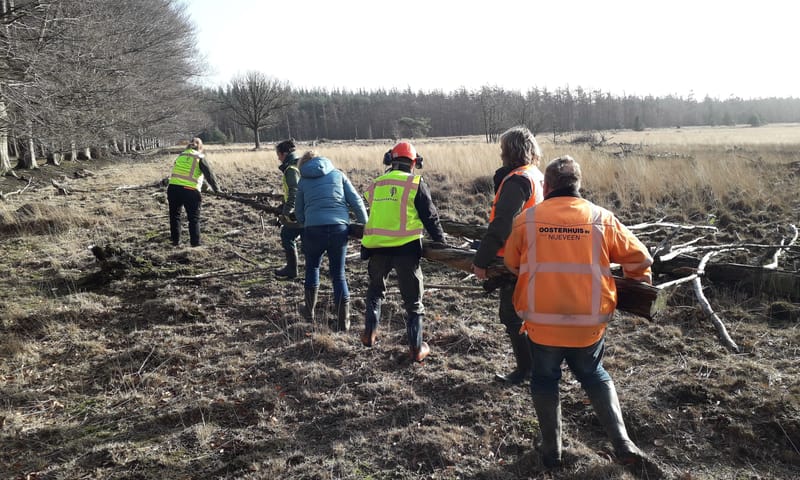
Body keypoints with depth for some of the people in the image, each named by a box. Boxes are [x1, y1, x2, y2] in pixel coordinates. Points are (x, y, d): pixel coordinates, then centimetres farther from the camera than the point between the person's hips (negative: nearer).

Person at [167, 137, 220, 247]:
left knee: (174, 215, 20)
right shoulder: (200, 158, 4)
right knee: (194, 218, 9)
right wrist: (216, 190, 6)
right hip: (190, 190, -4)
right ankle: (195, 243, 8)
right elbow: (210, 175, -2)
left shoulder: (180, 156, 18)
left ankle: (175, 240, 25)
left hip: (173, 188, 4)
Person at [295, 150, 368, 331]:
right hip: (339, 228, 0)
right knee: (338, 275, 9)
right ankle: (343, 321, 6)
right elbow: (356, 201, 7)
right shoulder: (338, 174, 14)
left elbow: (299, 212, 18)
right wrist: (365, 225, 13)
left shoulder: (303, 181, 15)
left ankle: (310, 311, 31)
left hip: (313, 230, 0)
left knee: (312, 267, 25)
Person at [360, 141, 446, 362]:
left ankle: (369, 334, 26)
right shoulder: (416, 184, -3)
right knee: (412, 300, 8)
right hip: (405, 248, -3)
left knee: (375, 290, 26)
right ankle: (416, 348, 12)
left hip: (376, 247, 3)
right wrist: (440, 240, 10)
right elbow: (430, 216, -2)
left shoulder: (376, 184, 9)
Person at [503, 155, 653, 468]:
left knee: (545, 380, 20)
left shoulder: (527, 219, -5)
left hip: (542, 322, -1)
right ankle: (622, 444, 19)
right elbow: (639, 258, 6)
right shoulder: (602, 218, -2)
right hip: (590, 323, 2)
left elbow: (511, 264, 9)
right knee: (595, 376, 25)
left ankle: (552, 451, 26)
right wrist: (638, 284, 26)